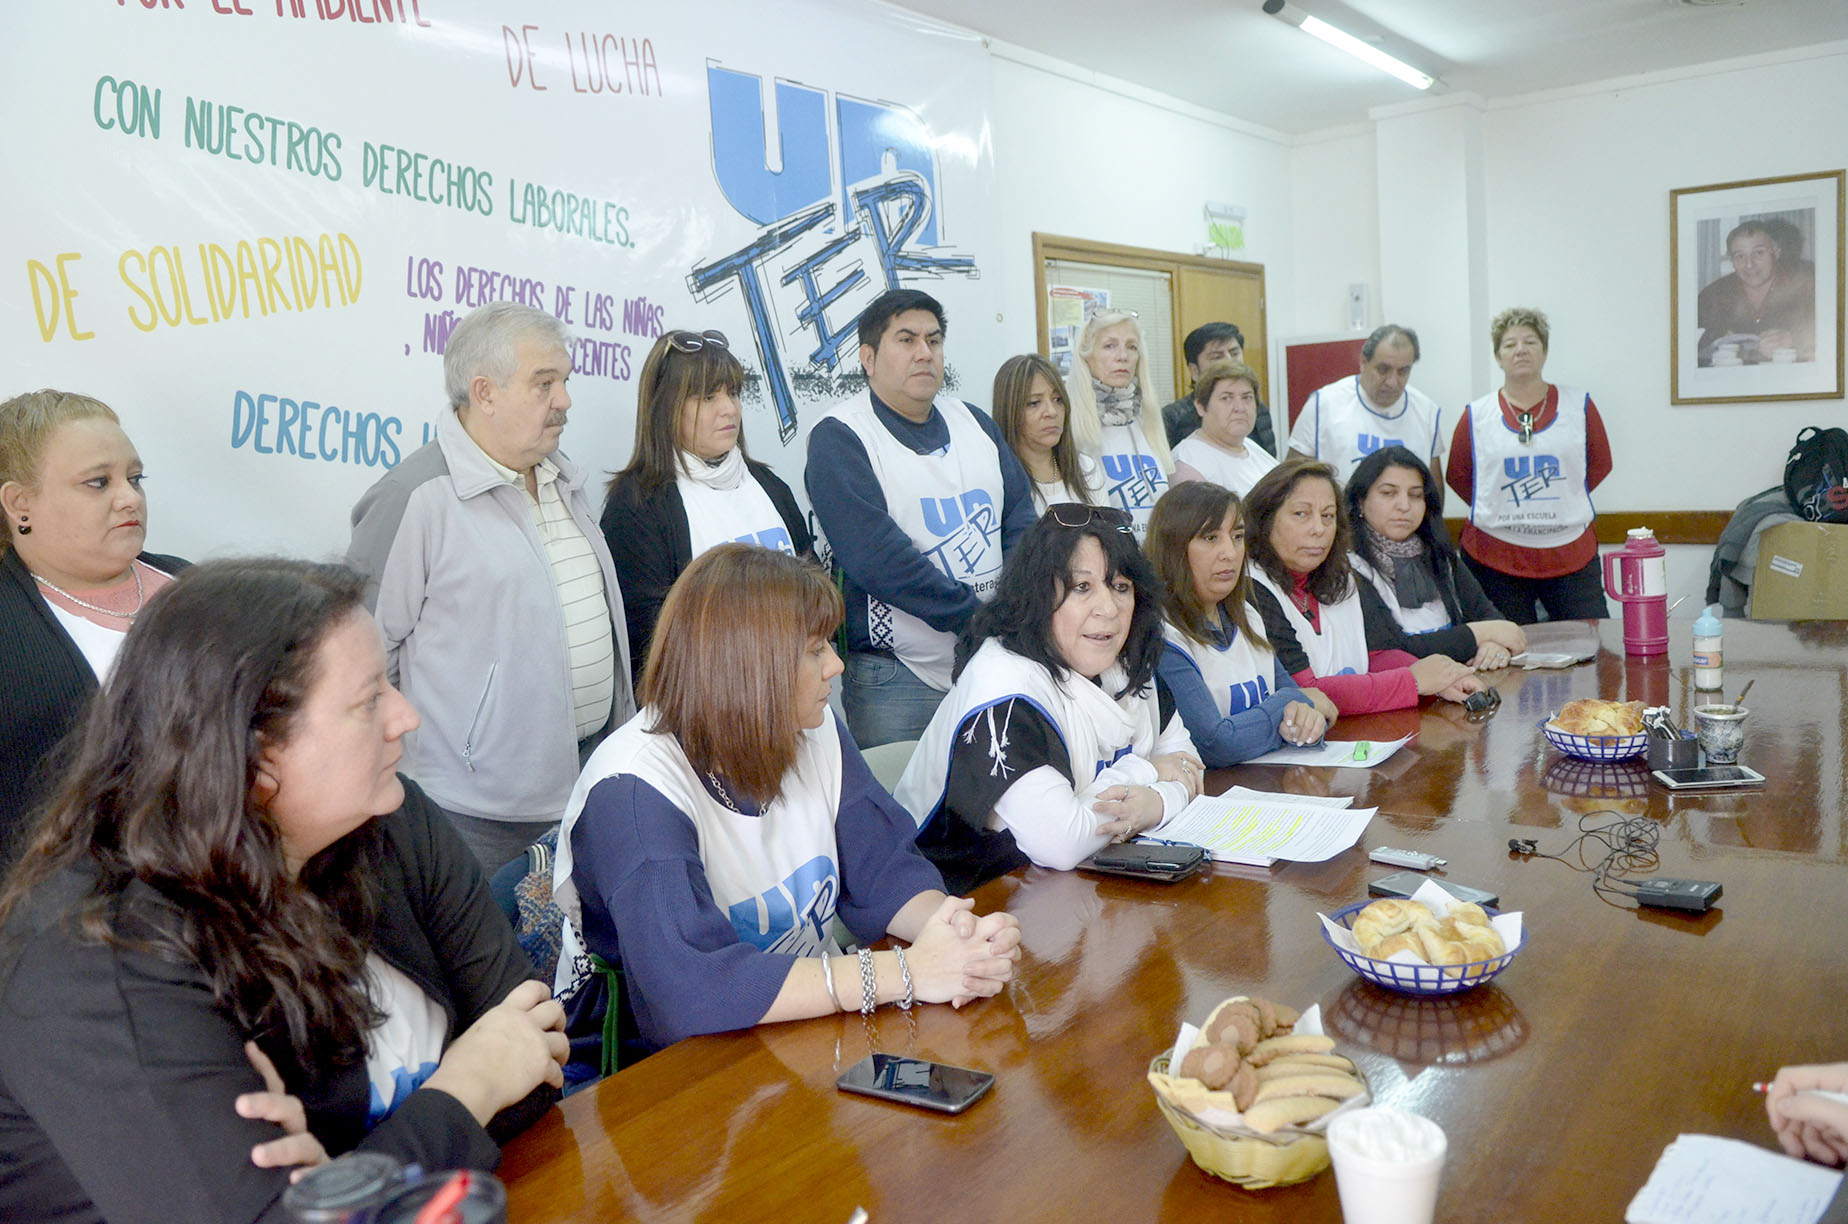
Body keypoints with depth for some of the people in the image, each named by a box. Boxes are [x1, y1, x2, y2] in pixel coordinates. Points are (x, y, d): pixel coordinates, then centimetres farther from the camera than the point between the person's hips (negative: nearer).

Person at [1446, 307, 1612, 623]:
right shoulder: (1476, 416, 3)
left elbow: (1600, 464, 13)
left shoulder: (1579, 406, 6)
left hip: (1572, 554, 1)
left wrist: (1562, 501, 5)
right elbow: (1458, 476, 9)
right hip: (1495, 558, -1)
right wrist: (1496, 511, 3)